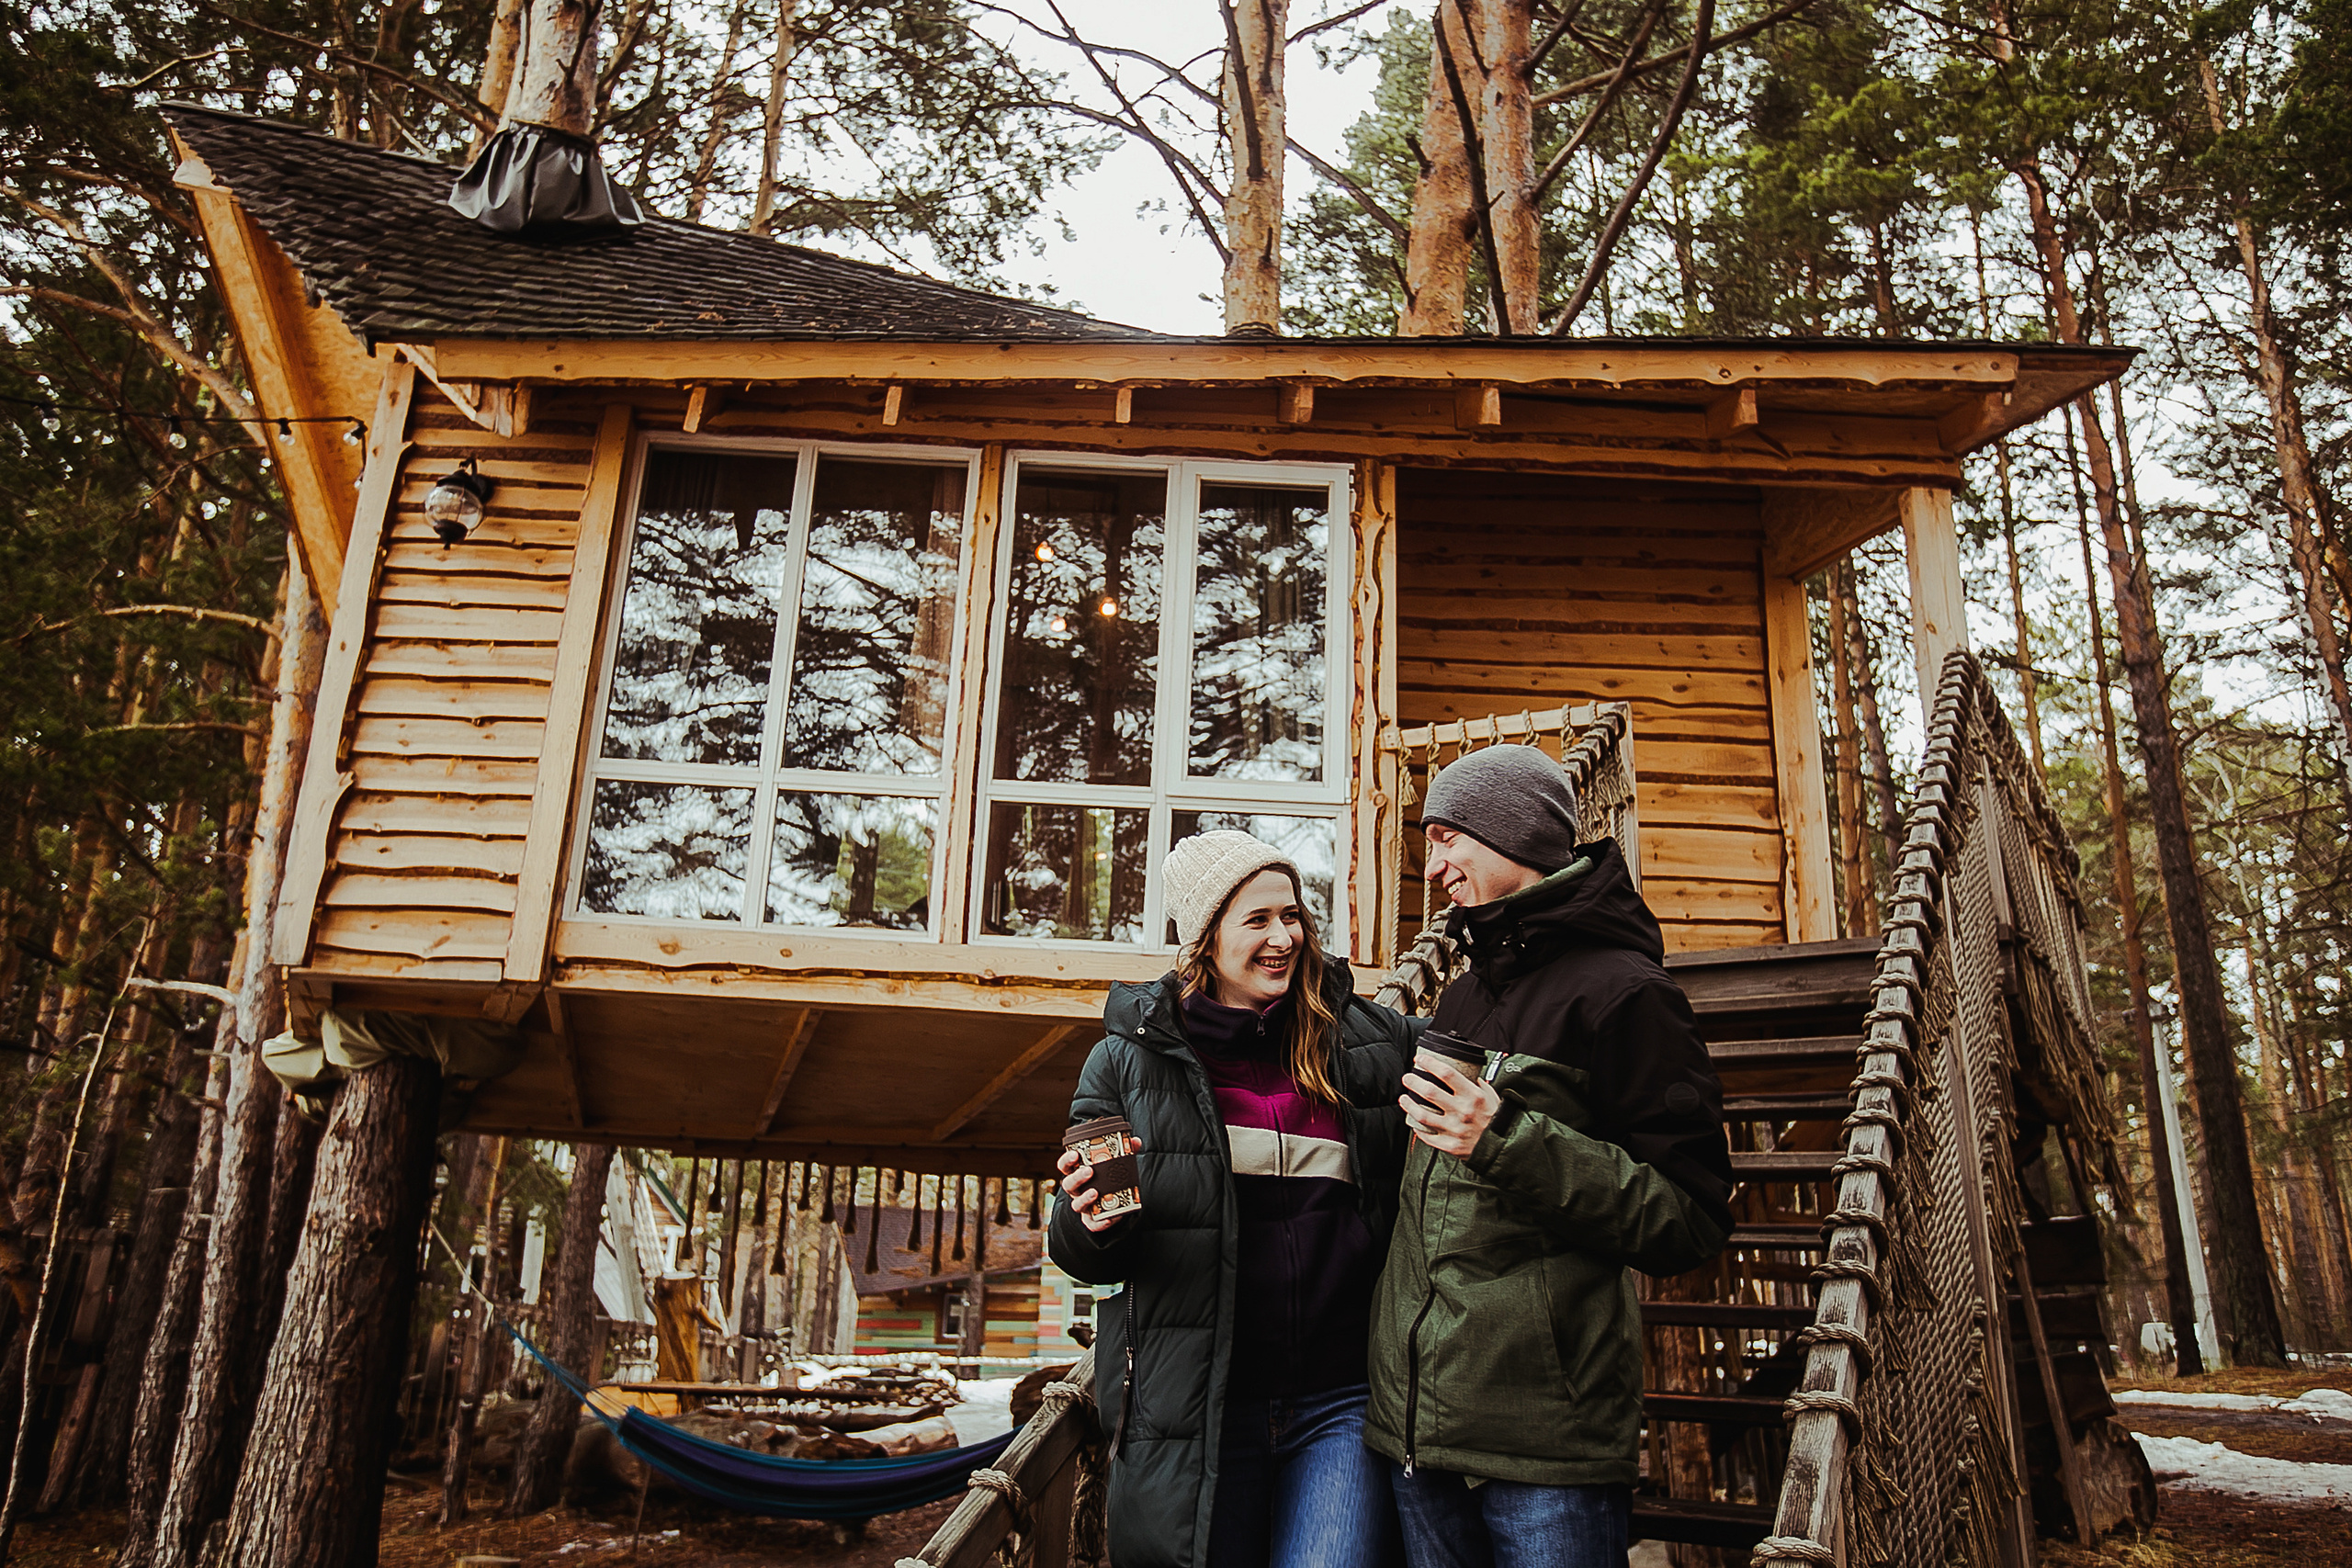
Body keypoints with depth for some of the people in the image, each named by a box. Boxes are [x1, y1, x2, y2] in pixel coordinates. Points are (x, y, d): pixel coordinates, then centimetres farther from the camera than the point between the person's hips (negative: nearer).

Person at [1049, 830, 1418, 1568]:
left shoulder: (1374, 1041, 4)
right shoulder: (1129, 1057, 2)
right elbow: (1082, 1255, 5)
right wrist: (1091, 1222, -17)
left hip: (1341, 1404, 0)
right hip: (1191, 1413, 0)